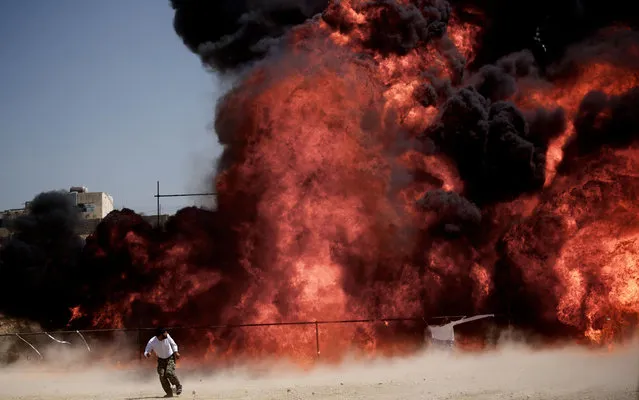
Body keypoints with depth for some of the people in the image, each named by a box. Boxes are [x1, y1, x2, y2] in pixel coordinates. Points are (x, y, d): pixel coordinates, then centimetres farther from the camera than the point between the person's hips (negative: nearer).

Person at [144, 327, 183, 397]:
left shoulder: (167, 337, -19)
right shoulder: (152, 342, -24)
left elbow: (173, 344, 1)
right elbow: (146, 352, -19)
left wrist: (176, 352, -11)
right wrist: (147, 354, -42)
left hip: (170, 358, -1)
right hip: (161, 359, 1)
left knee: (169, 373, -21)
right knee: (162, 376, -12)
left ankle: (178, 386, 3)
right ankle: (169, 393, 1)